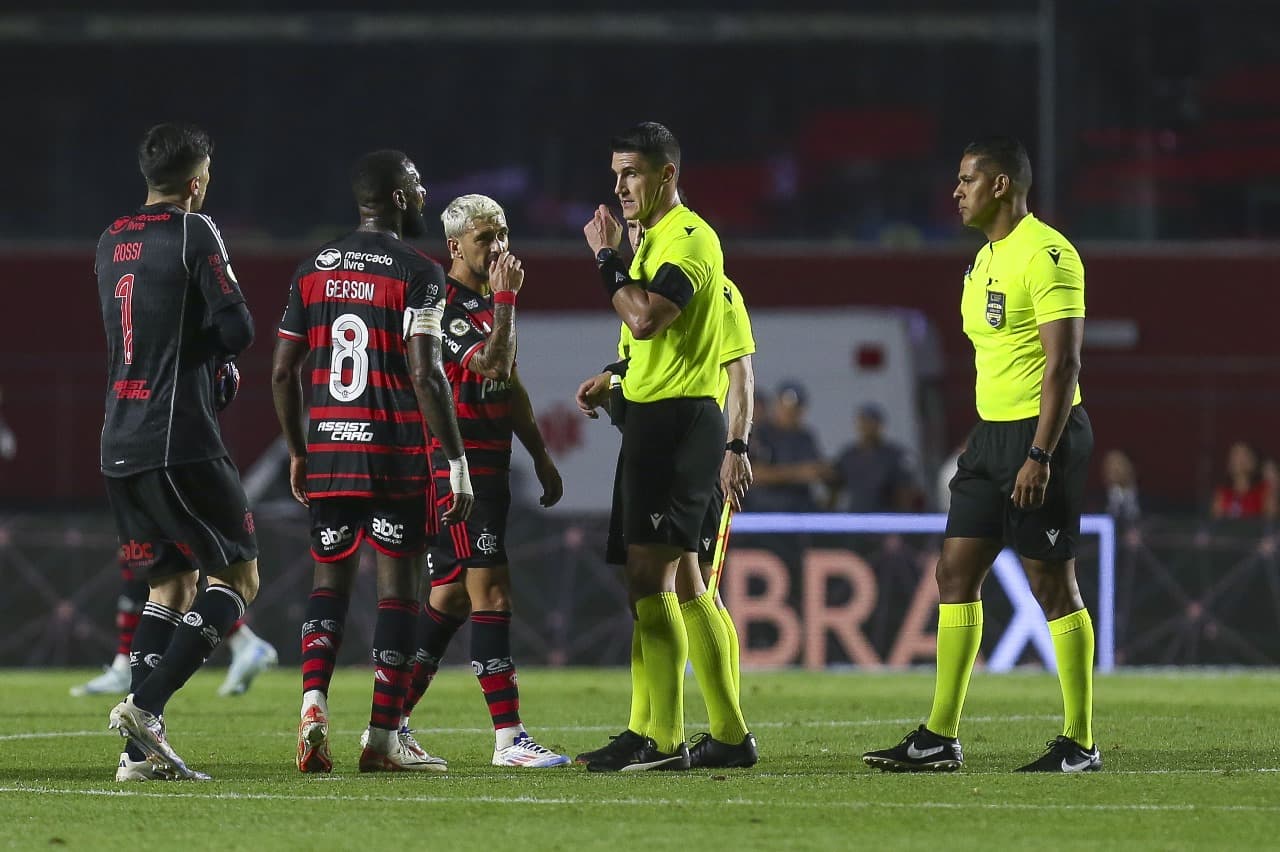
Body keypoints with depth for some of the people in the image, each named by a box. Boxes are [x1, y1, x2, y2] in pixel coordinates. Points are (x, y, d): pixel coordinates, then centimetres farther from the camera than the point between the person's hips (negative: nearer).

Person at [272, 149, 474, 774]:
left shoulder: (314, 269, 10)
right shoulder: (417, 273, -7)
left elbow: (283, 372, 10)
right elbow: (425, 375, -15)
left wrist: (298, 453, 22)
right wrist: (457, 462, -11)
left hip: (328, 448, 5)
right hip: (394, 452, -5)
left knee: (330, 581, 13)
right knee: (398, 587, 2)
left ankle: (313, 703, -8)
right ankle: (384, 736, 1)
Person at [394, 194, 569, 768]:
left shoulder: (490, 302, 16)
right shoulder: (442, 305, -13)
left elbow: (510, 385, 25)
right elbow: (489, 366, -25)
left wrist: (541, 457, 26)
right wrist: (506, 301, -22)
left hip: (488, 466, 10)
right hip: (455, 459, -10)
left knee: (451, 596, 12)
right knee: (491, 592, -13)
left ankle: (390, 724, 19)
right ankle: (508, 737, -15)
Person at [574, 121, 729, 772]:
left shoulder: (689, 239, -12)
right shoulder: (656, 239, 19)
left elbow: (644, 317, -25)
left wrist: (606, 256, -14)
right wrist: (616, 377, 14)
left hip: (678, 421, -11)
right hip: (656, 419, 11)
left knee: (651, 578, -13)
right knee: (678, 581, 12)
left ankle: (665, 740, -15)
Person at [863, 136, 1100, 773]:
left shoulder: (1045, 255, -14)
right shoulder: (986, 259, 16)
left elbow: (1064, 362, -20)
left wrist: (1040, 455, -24)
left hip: (1042, 433, -10)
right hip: (991, 434, 10)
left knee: (1052, 585, -5)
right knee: (955, 573, 6)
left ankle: (1080, 744, 2)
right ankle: (940, 738, 9)